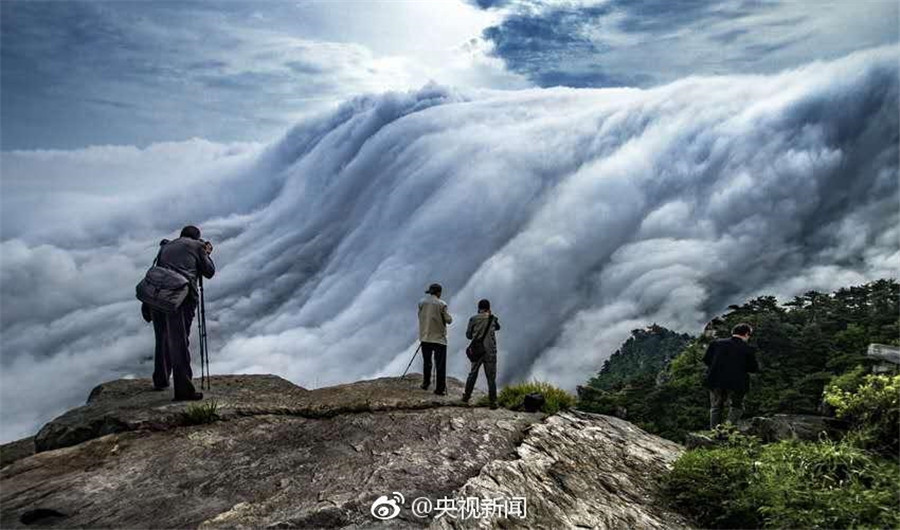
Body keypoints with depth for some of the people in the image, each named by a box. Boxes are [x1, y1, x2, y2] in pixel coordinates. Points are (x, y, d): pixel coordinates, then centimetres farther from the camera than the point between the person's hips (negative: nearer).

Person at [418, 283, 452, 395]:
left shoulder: (422, 302, 0)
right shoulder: (441, 304, -11)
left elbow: (420, 316, 10)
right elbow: (448, 320, -9)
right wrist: (446, 314, 11)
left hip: (425, 337, 4)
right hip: (439, 337, -4)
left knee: (426, 362, 19)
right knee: (440, 364, 1)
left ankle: (426, 383, 27)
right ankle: (440, 388, 1)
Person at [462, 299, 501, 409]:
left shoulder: (473, 319, 0)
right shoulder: (493, 318, 2)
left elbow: (468, 335, 6)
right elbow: (498, 327, 24)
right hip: (490, 352, -1)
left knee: (472, 374, 16)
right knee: (491, 377, 3)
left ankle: (466, 396, 24)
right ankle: (493, 401, 2)